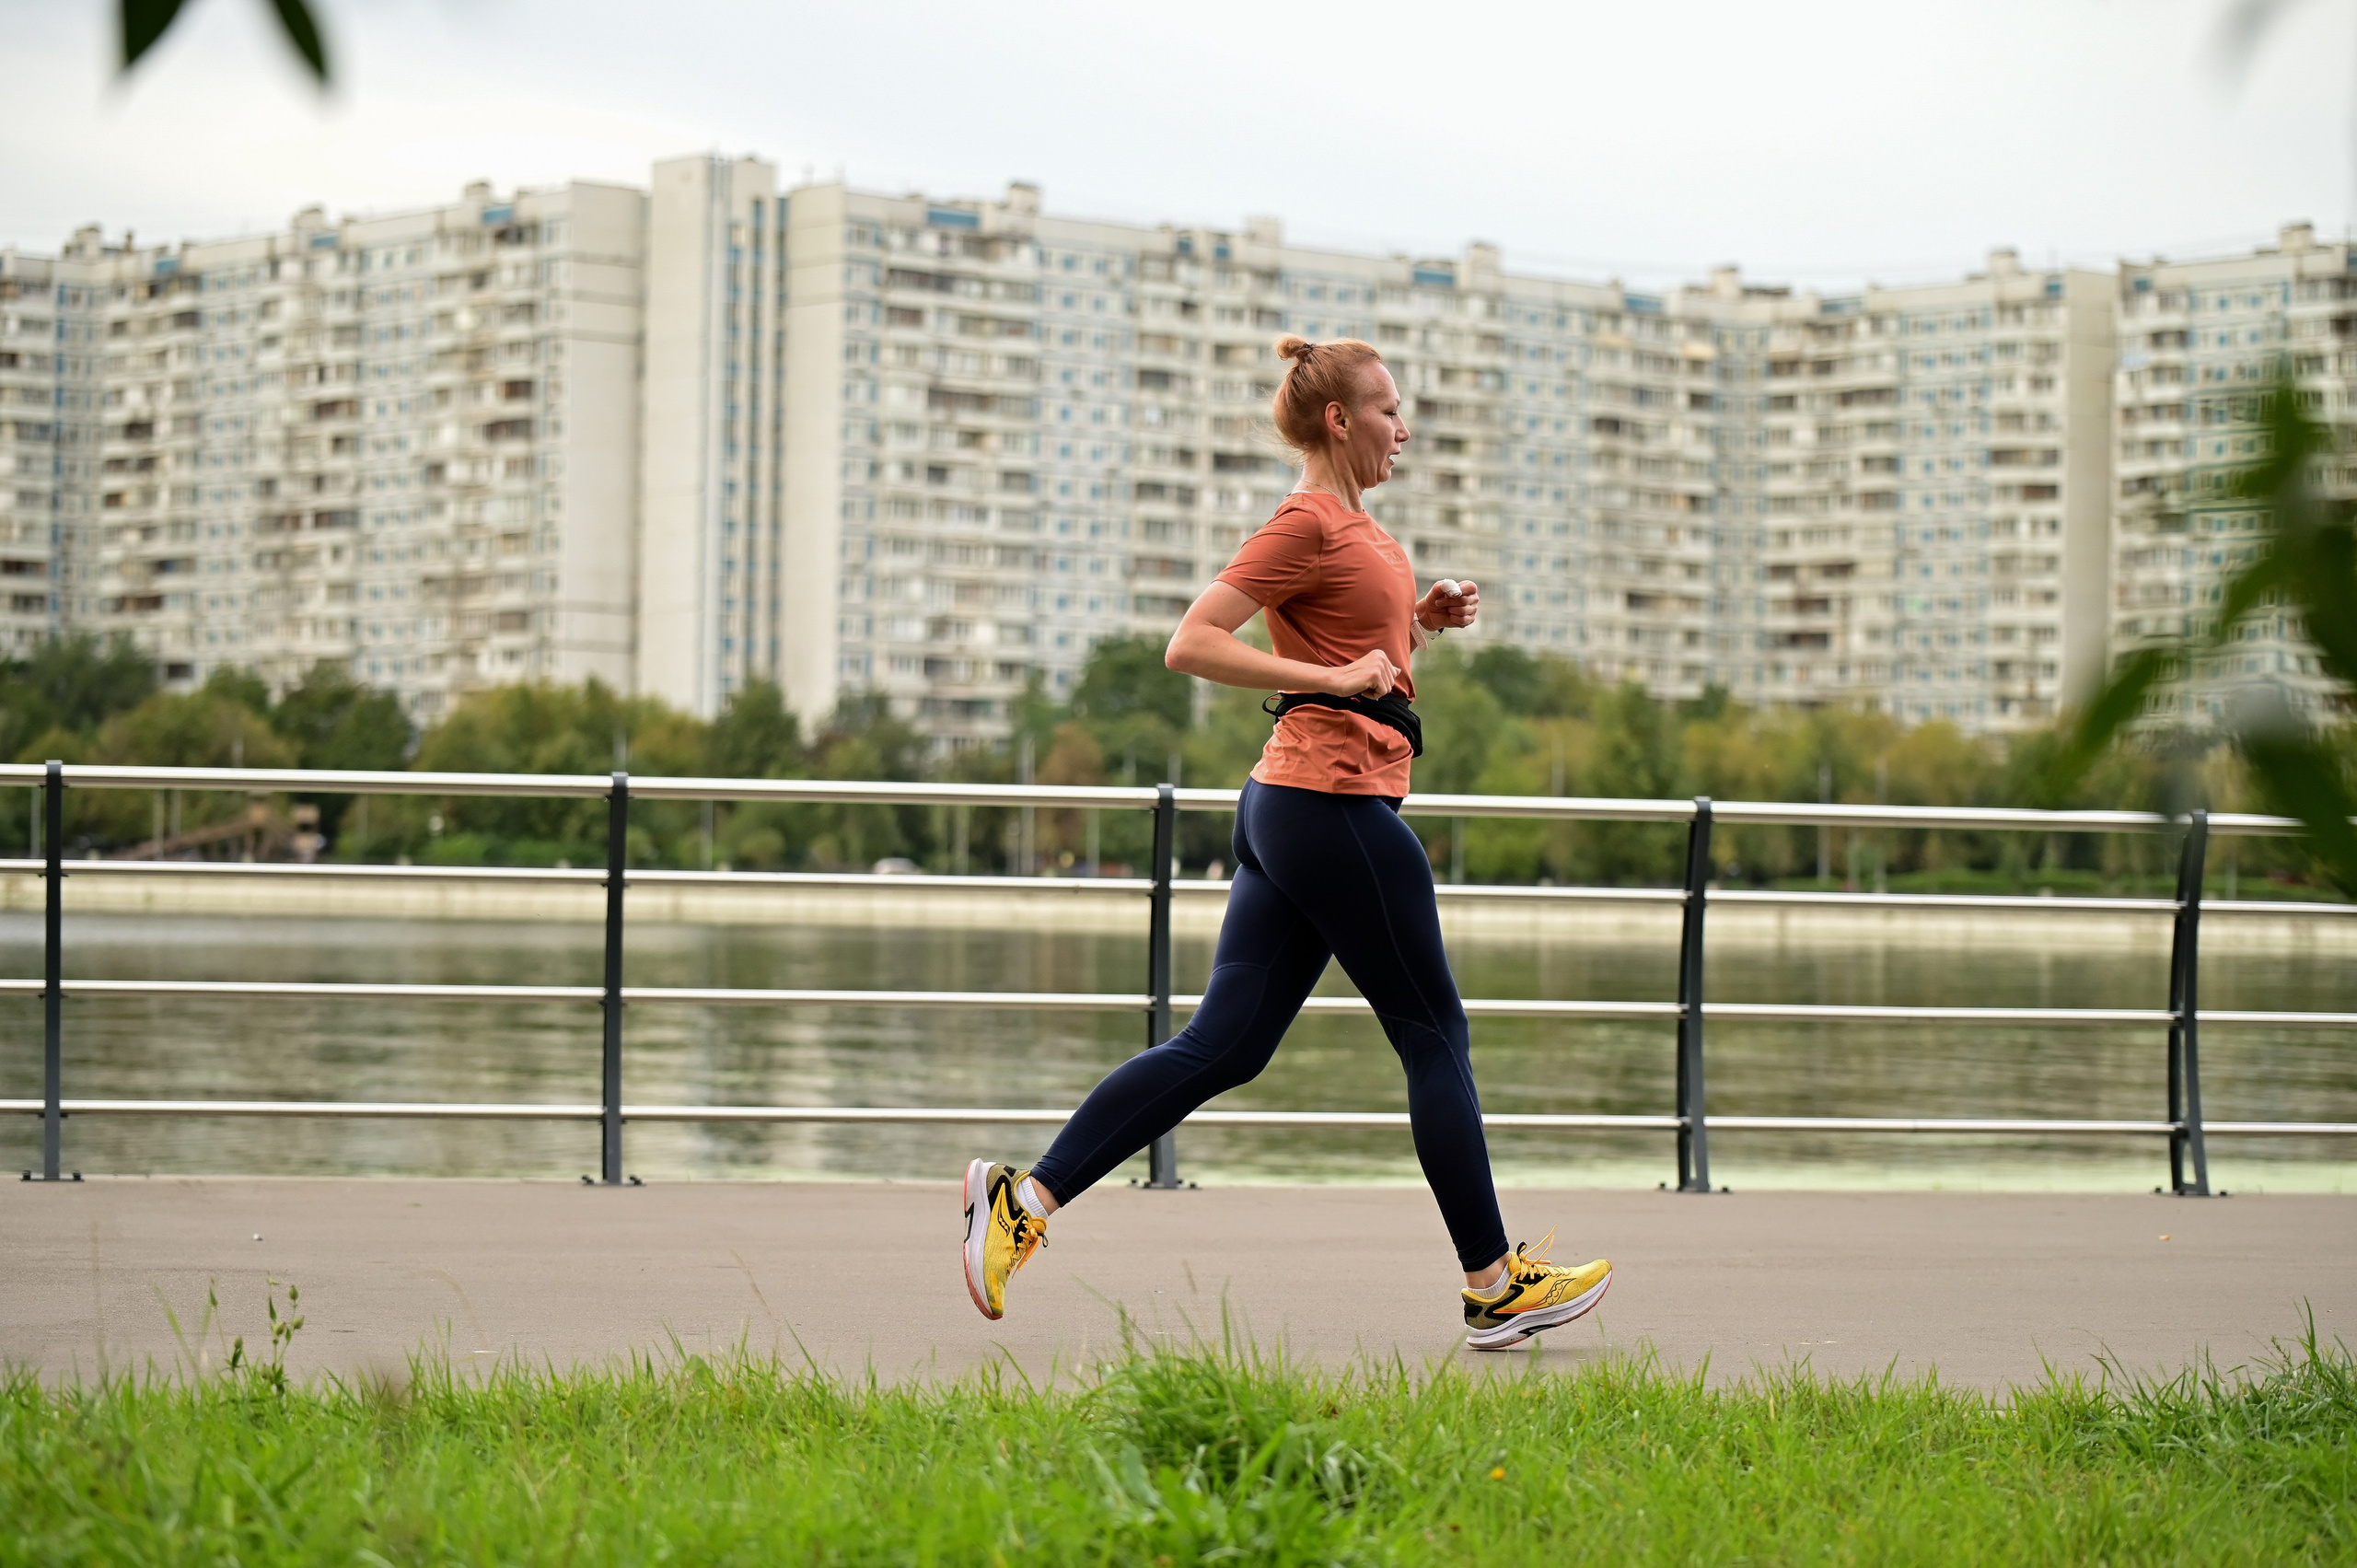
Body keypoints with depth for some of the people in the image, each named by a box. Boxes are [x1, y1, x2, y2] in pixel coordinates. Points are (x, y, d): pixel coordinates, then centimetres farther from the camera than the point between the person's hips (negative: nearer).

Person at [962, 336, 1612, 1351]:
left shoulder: (1348, 525, 18)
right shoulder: (1307, 524, -11)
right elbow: (1191, 645, -18)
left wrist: (1422, 618, 13)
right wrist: (1334, 676, -20)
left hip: (1290, 809, 10)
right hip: (1334, 801, -10)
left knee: (1221, 1047, 4)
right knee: (1434, 1036, 1)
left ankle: (1025, 1198, -1)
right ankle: (1496, 1286, 9)